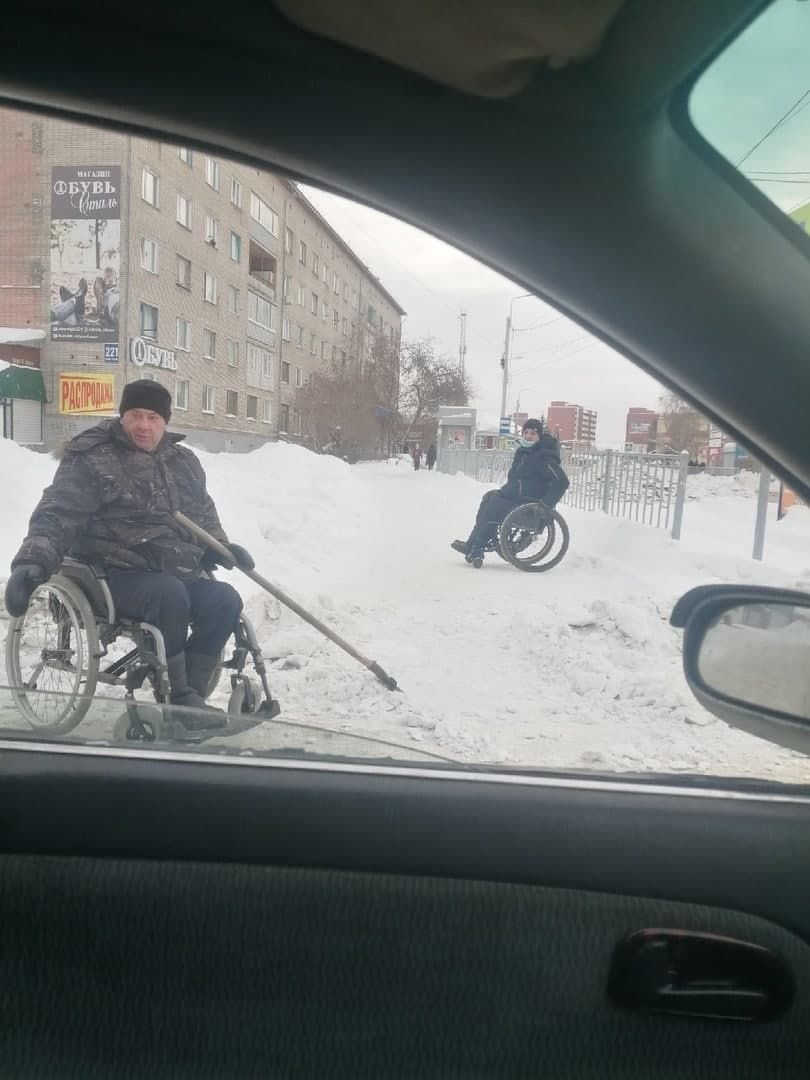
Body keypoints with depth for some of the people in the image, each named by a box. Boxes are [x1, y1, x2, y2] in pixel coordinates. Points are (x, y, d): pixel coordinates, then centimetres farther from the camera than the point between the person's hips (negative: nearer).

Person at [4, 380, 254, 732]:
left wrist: (221, 547, 12)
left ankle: (187, 697, -11)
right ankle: (177, 698, -21)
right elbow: (57, 515, -13)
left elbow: (204, 514, 30)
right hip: (114, 574, -6)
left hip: (176, 574, 6)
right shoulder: (92, 458, -3)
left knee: (225, 601, -20)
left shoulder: (184, 462, 15)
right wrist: (33, 561, -30)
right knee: (169, 594, -35)